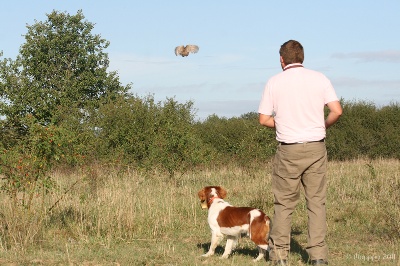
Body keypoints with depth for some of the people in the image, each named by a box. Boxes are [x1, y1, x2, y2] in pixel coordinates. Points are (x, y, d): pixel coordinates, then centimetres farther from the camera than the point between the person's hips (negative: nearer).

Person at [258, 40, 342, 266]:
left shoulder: (274, 82, 0)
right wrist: (323, 126, 12)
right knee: (317, 202, 5)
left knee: (284, 203, 7)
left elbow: (264, 119, 0)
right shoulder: (320, 79, 1)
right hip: (316, 147, 1)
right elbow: (337, 111, -6)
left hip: (289, 150, -1)